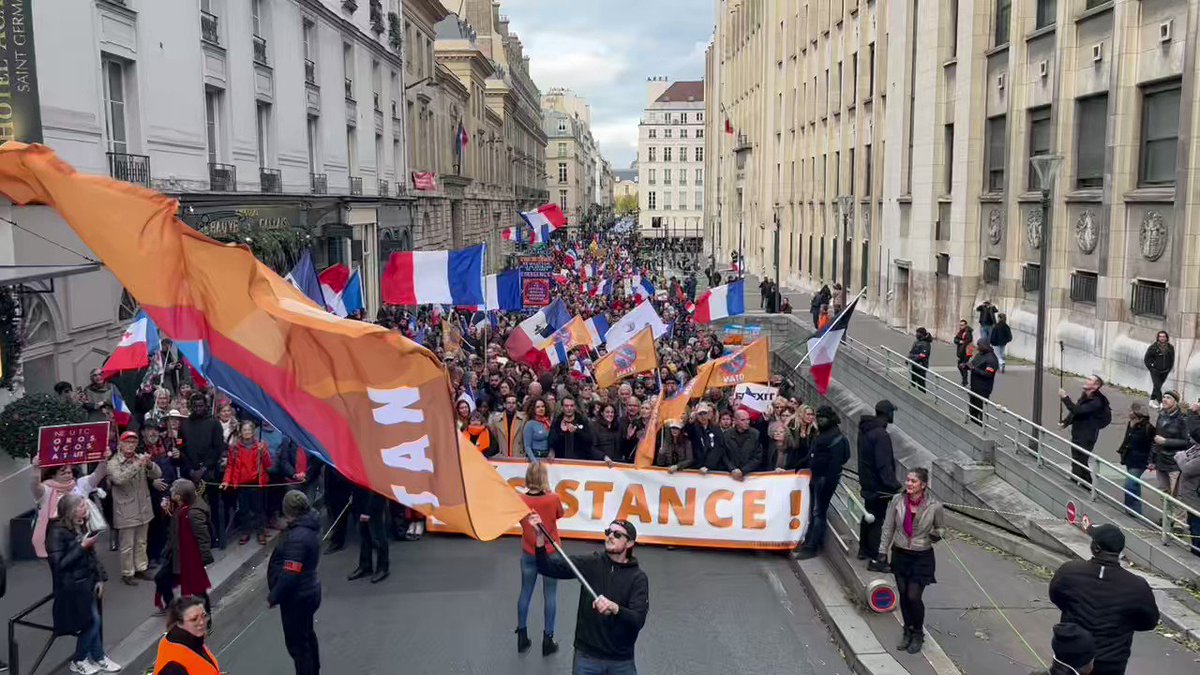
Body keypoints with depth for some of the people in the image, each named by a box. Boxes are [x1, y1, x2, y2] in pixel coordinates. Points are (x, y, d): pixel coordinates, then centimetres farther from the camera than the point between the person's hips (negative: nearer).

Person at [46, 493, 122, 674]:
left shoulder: (81, 526, 5)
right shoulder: (57, 531, -17)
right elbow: (59, 564, -21)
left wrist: (100, 578, 6)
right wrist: (81, 547, -23)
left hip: (88, 581, 7)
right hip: (72, 585, -7)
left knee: (93, 621, 8)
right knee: (92, 621, -3)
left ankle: (98, 657, 21)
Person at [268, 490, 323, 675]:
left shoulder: (297, 537, -29)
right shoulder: (309, 525, 0)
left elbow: (289, 575, -27)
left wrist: (273, 597, -15)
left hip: (297, 598, -10)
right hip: (309, 592, 10)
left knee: (297, 644, 3)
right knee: (307, 636, 26)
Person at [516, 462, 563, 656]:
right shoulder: (553, 499, -17)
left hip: (529, 554, 2)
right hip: (550, 553, -2)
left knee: (525, 593, 15)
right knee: (550, 595, 8)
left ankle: (522, 637, 24)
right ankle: (548, 640, 14)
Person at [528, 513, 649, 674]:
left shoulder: (638, 577, -7)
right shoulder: (591, 564, -2)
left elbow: (638, 620, -19)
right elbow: (549, 567, -11)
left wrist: (614, 608, -37)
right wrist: (540, 537, -26)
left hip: (621, 661, -1)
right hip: (586, 656, 1)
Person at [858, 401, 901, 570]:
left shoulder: (865, 430, 6)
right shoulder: (881, 435, -24)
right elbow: (884, 465, -27)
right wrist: (894, 486, -25)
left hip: (867, 483, 9)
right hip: (879, 486, -9)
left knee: (868, 516, 22)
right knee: (877, 520, -3)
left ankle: (864, 550, 37)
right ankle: (874, 560, 1)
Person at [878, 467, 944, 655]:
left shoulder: (934, 506, -14)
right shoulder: (897, 500, -9)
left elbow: (941, 527, 4)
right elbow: (888, 527, 1)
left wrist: (937, 534, -18)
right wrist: (883, 550, 1)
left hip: (922, 557, -3)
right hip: (900, 554, 3)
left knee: (914, 597, -4)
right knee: (903, 595, 10)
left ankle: (918, 634, 21)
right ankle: (908, 631, 32)